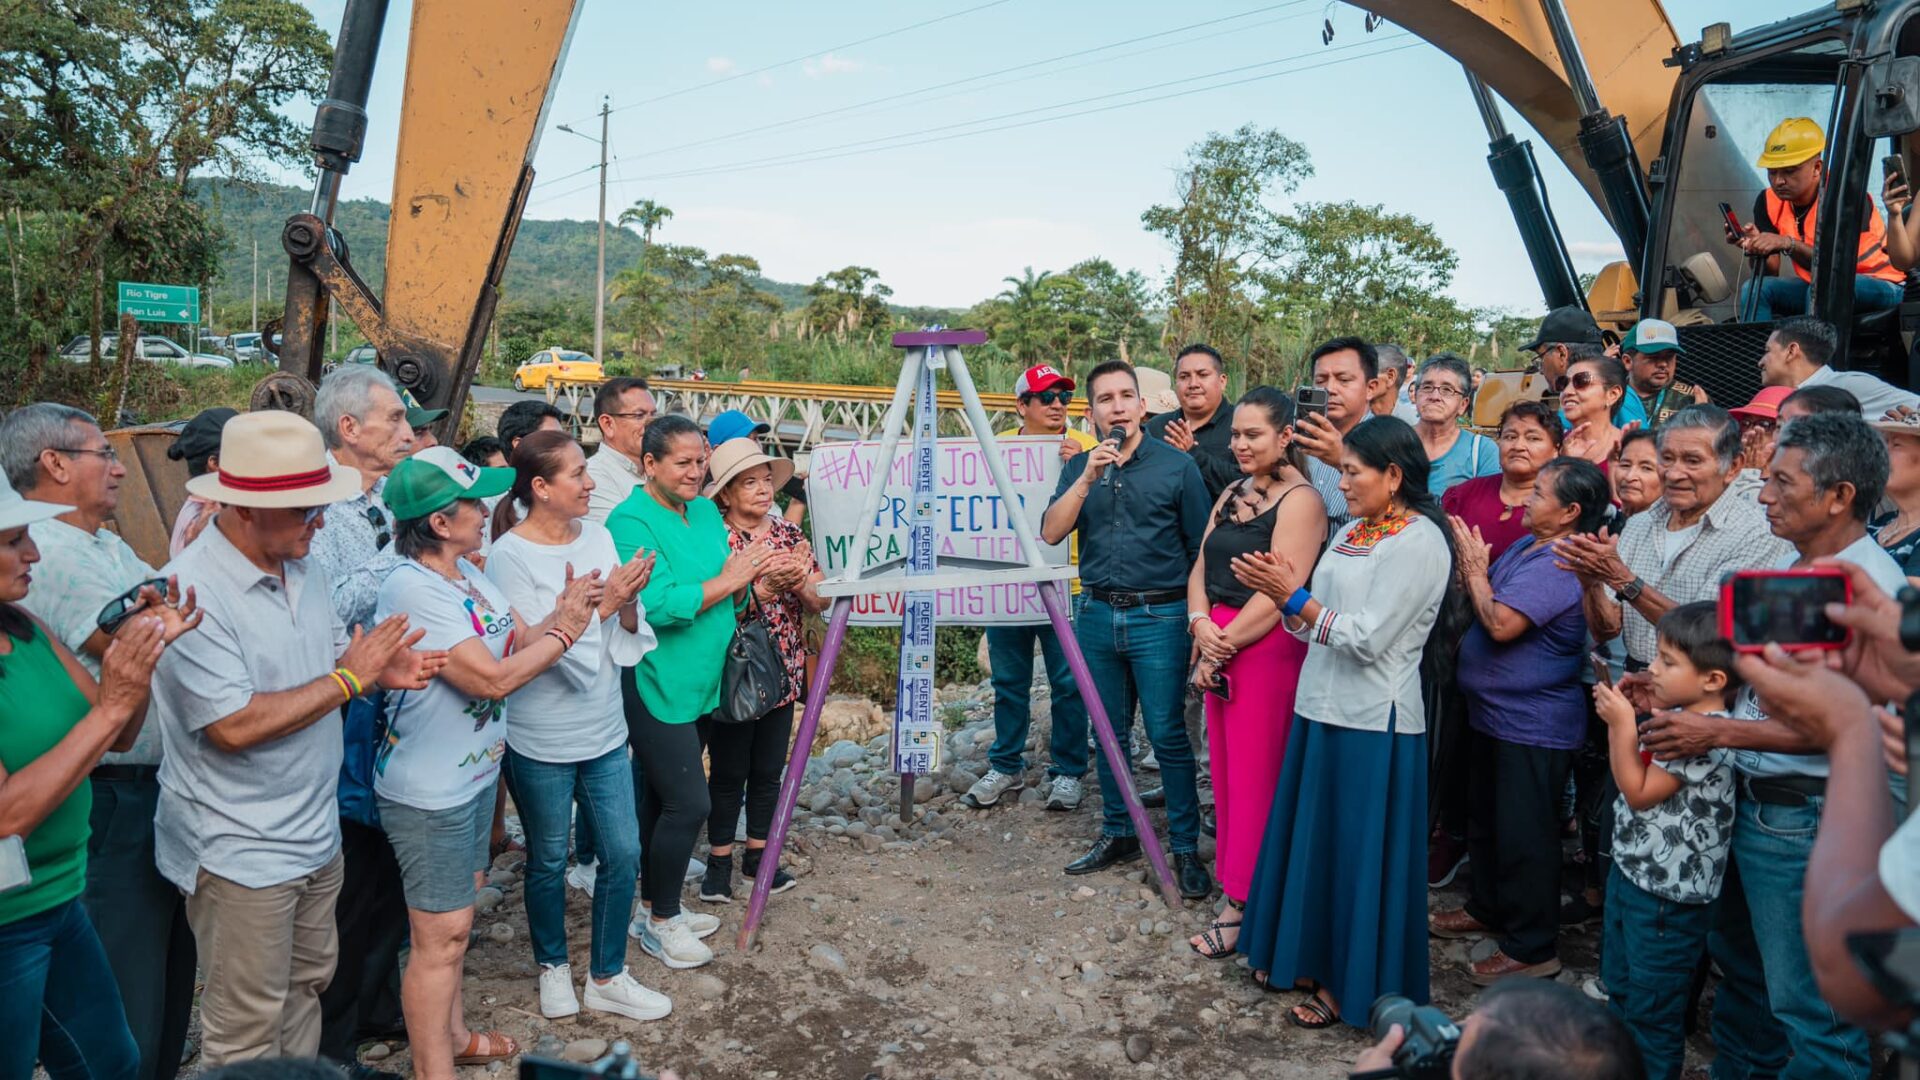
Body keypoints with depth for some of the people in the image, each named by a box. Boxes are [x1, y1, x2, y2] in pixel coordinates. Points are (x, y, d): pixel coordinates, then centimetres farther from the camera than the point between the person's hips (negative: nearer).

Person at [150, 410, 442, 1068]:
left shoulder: (304, 569, 3)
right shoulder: (193, 592, -23)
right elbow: (236, 725, -27)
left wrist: (382, 670, -8)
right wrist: (350, 677, -21)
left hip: (315, 833, 8)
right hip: (238, 849, -8)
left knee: (306, 986, 23)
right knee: (248, 1029, 8)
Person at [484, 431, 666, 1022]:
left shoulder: (597, 535, 0)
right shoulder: (509, 556, -16)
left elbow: (627, 636, 1)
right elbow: (552, 649, -19)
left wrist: (628, 603, -18)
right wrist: (603, 603, -18)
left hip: (605, 730, 5)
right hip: (540, 741, -5)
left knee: (623, 854, 9)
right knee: (549, 861, 14)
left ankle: (607, 977, 27)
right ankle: (552, 966, 39)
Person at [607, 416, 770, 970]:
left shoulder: (706, 511, 10)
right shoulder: (631, 521, -16)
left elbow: (724, 598, 12)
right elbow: (656, 605, -25)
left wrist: (751, 575, -9)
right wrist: (727, 580, -20)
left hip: (697, 685, 8)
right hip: (655, 688, -8)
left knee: (663, 799, 18)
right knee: (689, 804, -6)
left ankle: (658, 908, 32)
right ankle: (660, 923, 13)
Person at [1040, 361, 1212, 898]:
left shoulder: (1176, 465, -3)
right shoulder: (1079, 467, 8)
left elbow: (1203, 549, -1)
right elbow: (1051, 532, -6)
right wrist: (1088, 478, -15)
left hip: (1159, 616, -4)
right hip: (1098, 614, 4)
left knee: (1167, 735, -3)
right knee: (1110, 734, 13)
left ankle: (1185, 847, 9)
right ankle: (1117, 834, 27)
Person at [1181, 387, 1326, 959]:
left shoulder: (1300, 501, -11)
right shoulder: (1231, 495, 15)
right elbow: (1201, 571, 13)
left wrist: (1220, 651, -12)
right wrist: (1201, 625, -6)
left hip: (1268, 651, -8)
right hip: (1218, 648, 8)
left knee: (1254, 779, 0)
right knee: (1225, 772, 13)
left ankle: (1242, 903, 9)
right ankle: (1234, 882, 25)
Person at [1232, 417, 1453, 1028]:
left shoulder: (1418, 541, -14)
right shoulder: (1354, 531, 11)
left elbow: (1368, 638, -20)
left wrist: (1295, 597, -16)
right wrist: (1280, 592, -6)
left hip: (1371, 721, -8)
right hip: (1323, 707, 8)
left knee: (1356, 853, 4)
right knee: (1312, 839, 17)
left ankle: (1352, 985, 20)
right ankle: (1309, 957, 33)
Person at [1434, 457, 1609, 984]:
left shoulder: (1557, 566, -23)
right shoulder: (1524, 548, 9)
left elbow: (1501, 624, -29)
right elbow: (1481, 609, 13)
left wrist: (1474, 567, -17)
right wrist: (1472, 568, -4)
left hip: (1533, 725, -11)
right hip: (1494, 711, 11)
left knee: (1523, 836, 0)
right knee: (1486, 820, 23)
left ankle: (1532, 947, 14)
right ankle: (1489, 908, 41)